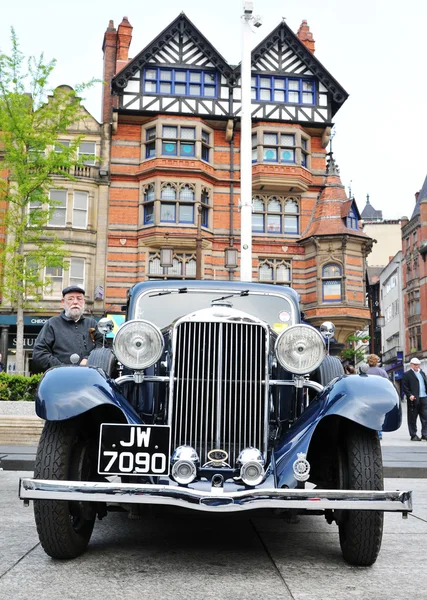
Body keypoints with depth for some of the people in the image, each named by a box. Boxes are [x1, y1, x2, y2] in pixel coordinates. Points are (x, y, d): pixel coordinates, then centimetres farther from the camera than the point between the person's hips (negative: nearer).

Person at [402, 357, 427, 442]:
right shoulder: (407, 374, -1)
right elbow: (405, 387, -6)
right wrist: (410, 395, -18)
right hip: (414, 399, -5)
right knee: (412, 418, 1)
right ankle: (413, 435, 9)